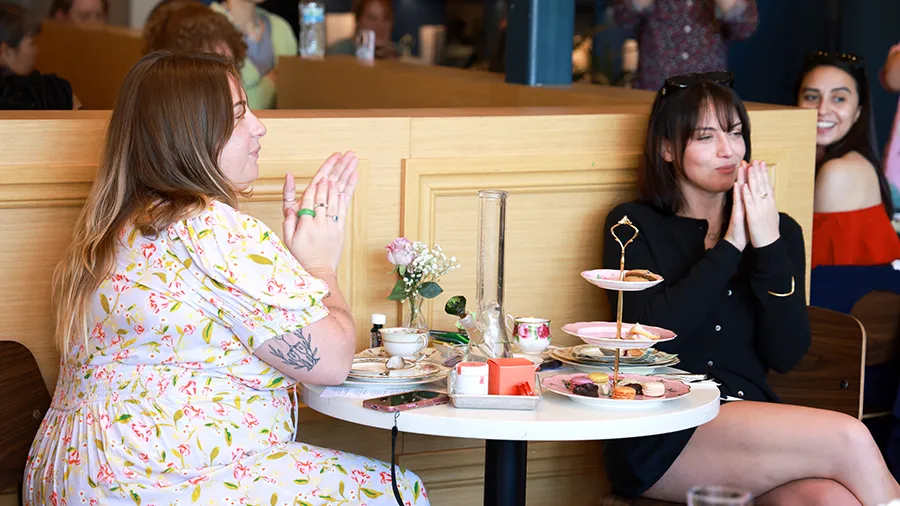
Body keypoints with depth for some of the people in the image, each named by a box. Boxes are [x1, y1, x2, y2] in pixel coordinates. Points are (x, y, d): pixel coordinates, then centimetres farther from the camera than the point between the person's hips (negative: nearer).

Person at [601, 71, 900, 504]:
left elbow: (785, 355, 4)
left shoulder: (780, 231, 17)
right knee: (849, 440, -25)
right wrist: (730, 248, -7)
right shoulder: (634, 226, 8)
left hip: (752, 420, 3)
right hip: (659, 440, -3)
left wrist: (769, 248, -7)